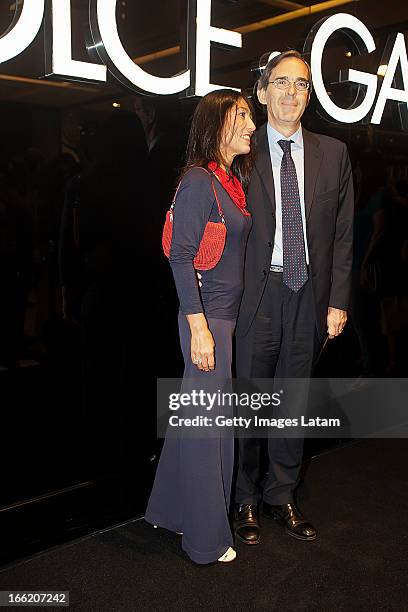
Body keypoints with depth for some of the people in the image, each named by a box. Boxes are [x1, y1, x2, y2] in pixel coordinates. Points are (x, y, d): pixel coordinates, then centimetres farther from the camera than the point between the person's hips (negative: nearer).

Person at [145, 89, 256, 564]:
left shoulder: (234, 179, 13)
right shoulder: (199, 180, -13)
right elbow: (180, 256, -17)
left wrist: (222, 321, 13)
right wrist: (199, 327, -20)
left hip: (229, 315, 9)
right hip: (207, 317, -9)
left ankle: (171, 509, 35)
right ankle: (206, 537, 19)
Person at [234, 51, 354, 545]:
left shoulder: (333, 153, 7)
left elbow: (342, 233, 6)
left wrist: (338, 300, 1)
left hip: (310, 296, 3)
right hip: (256, 294, -3)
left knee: (293, 399, 14)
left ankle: (281, 497, 32)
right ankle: (245, 500, 26)